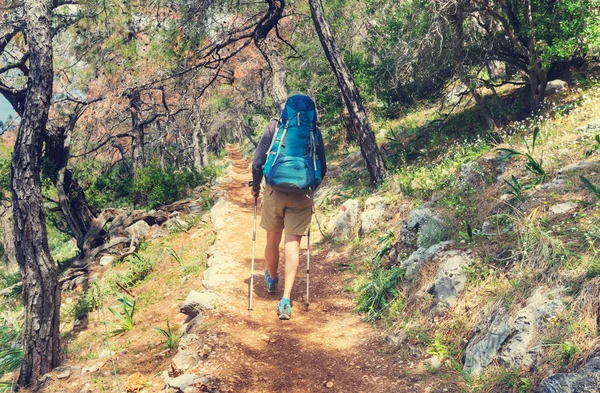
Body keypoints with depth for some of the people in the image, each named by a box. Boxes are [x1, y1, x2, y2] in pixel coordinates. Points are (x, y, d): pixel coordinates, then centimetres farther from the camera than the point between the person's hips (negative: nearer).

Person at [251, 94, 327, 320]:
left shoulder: (273, 127, 0)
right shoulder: (314, 131, 3)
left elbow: (257, 163, -3)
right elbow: (322, 168, 7)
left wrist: (255, 187, 13)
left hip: (274, 191, 0)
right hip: (302, 196, 0)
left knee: (273, 240, 18)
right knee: (292, 244, 0)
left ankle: (272, 281, 41)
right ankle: (286, 299, -8)